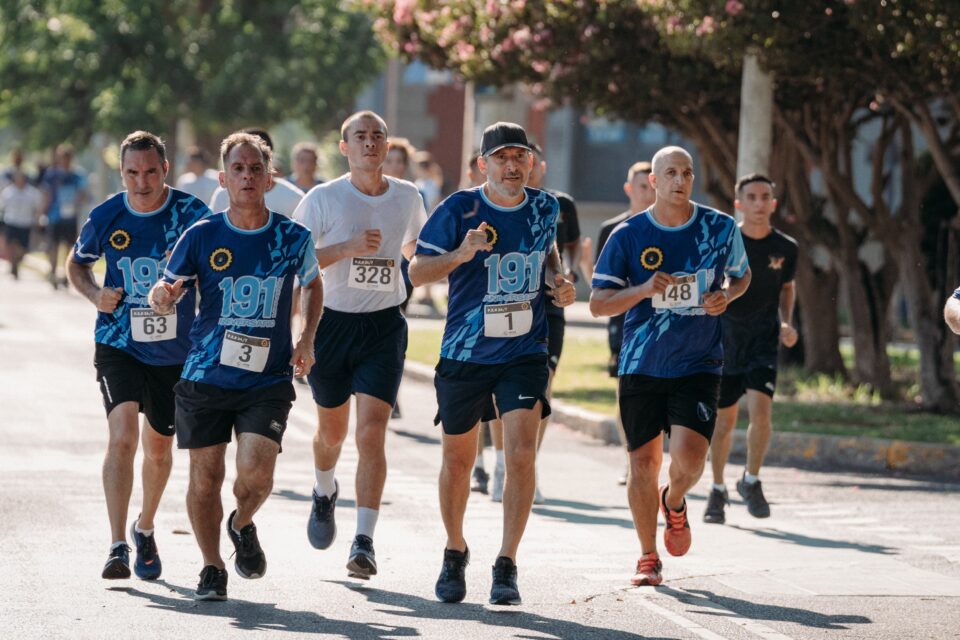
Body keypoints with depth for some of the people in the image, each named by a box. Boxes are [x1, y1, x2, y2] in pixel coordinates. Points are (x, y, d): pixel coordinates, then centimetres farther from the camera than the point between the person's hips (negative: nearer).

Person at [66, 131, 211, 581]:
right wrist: (95, 294, -8)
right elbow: (76, 263, 13)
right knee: (122, 435, -20)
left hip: (175, 351, 1)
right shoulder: (105, 217, -5)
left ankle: (144, 528, 41)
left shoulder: (191, 214, -11)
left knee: (159, 446, 15)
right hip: (119, 345, -1)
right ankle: (118, 546, -21)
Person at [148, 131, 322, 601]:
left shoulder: (294, 238, -1)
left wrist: (306, 340, 7)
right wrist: (162, 297, -19)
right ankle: (212, 569, 25)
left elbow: (313, 285, 19)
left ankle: (243, 526, 16)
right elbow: (165, 291, 5)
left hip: (268, 381, -1)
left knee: (255, 473, -18)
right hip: (205, 378, 1)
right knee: (205, 478, 3)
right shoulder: (201, 236, -3)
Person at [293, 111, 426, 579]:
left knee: (372, 432, -13)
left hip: (384, 328, 0)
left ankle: (364, 542, -15)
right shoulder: (323, 199, -7)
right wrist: (346, 248, -21)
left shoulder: (407, 197, 3)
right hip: (332, 324, 0)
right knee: (331, 429, 15)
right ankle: (325, 492, 49)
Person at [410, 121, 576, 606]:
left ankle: (506, 567, -10)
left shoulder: (544, 208, 2)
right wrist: (460, 254, -26)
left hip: (525, 353, 1)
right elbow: (417, 271, -9)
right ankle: (455, 553, 35)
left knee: (521, 453, -16)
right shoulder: (459, 210, -9)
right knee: (458, 458, 11)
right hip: (463, 353, -1)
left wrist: (558, 282, 4)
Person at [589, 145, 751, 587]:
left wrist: (725, 295, -4)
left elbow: (741, 276, 19)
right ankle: (648, 558, 21)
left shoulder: (721, 228, 1)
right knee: (643, 462, 3)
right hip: (641, 366, 0)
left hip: (699, 365, 0)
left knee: (688, 458, -17)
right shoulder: (628, 235, -3)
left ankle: (675, 503, 20)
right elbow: (598, 303, -3)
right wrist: (644, 290, -19)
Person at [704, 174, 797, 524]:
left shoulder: (785, 248, 0)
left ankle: (751, 481, 3)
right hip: (724, 338, -1)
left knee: (760, 408, -18)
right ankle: (717, 490, 25)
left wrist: (786, 323, 4)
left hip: (764, 341, 1)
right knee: (725, 418, 6)